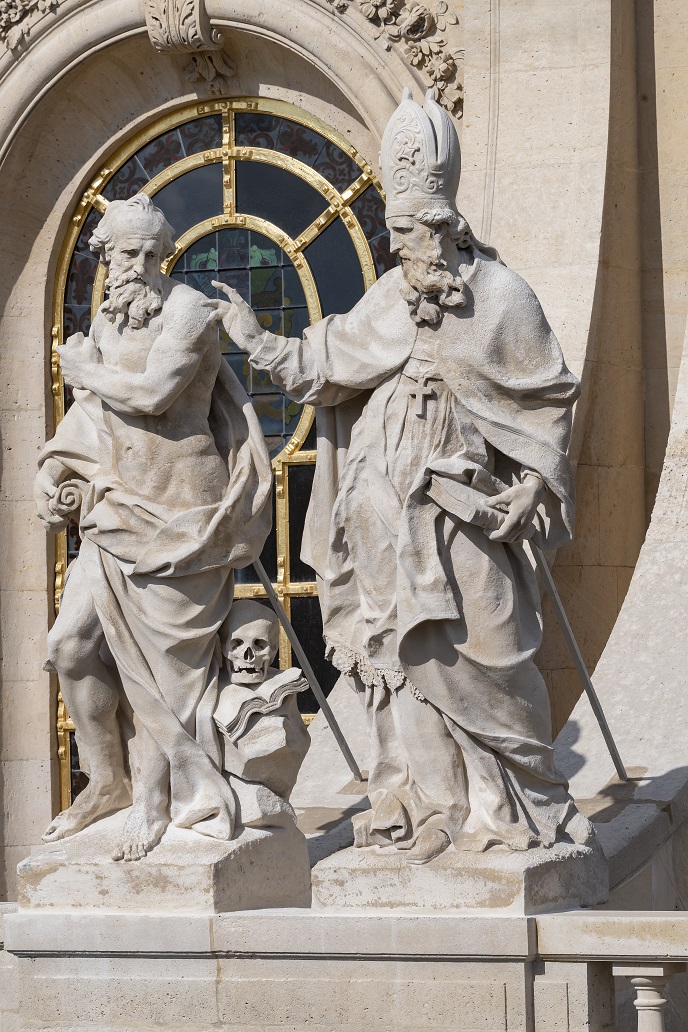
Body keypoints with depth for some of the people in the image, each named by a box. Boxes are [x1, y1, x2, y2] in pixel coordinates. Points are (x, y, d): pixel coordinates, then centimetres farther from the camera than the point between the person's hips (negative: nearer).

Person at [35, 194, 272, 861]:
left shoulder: (187, 310, -10)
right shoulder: (109, 319, 12)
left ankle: (156, 801, 10)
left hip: (177, 513, -7)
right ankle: (107, 781, 18)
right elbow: (89, 410, 17)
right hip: (119, 511, 7)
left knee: (159, 656, -2)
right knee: (71, 643, 0)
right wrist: (54, 474, 1)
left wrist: (85, 369, -6)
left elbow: (153, 393, -22)